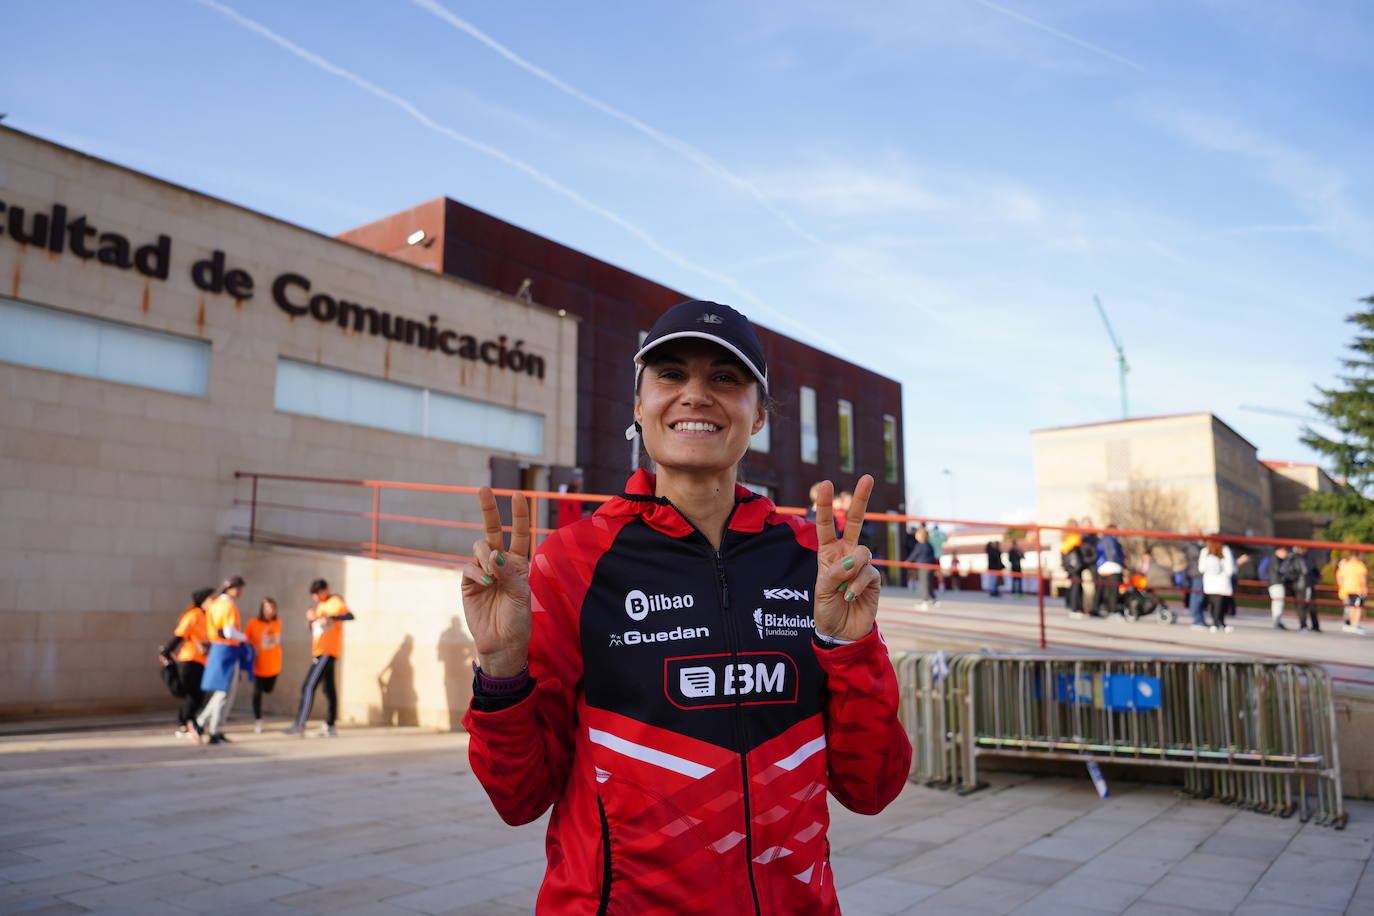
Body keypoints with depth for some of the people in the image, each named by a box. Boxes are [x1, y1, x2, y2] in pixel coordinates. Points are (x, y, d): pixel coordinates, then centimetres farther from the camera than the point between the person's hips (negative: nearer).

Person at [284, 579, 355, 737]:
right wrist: (310, 619, 0)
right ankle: (330, 727, 13)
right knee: (329, 689, 10)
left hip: (327, 653, -9)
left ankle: (300, 725, -13)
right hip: (319, 653, 9)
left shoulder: (335, 602, -7)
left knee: (308, 687, -13)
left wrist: (330, 618, -38)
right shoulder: (320, 605, 20)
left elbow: (350, 616, -25)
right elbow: (314, 630, 20)